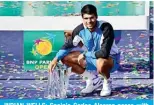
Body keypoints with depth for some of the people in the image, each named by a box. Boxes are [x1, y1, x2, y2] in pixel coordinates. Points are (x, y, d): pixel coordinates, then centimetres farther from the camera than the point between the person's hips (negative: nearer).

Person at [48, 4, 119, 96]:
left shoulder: (106, 27, -28)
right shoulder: (80, 29, -13)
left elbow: (104, 53, -35)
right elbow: (68, 45, 0)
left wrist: (85, 54, -24)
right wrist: (56, 59, -15)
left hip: (109, 58, -6)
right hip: (91, 58, 6)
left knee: (101, 63, -42)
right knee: (65, 58, -7)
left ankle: (107, 82, -4)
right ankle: (94, 80, 7)